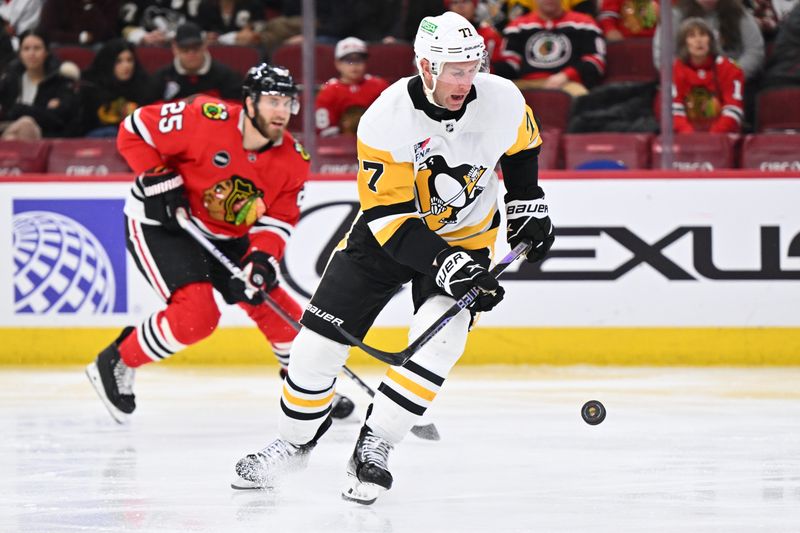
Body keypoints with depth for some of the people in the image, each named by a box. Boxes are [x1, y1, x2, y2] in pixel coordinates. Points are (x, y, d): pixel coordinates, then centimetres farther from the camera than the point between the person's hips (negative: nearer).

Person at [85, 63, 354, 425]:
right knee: (196, 313, -24)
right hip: (159, 222, -6)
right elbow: (134, 129, -17)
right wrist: (158, 179, -24)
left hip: (225, 238, 6)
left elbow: (278, 219, -4)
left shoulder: (292, 160, -7)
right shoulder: (207, 120, -25)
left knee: (275, 307, 1)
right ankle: (115, 364, -6)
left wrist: (263, 257, -23)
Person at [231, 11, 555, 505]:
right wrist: (444, 265, -35)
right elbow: (391, 216, -26)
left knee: (438, 341, -24)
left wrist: (527, 204, 4)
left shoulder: (501, 99, -17)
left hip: (466, 237, 1)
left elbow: (522, 144, 9)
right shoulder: (384, 121, -27)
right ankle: (296, 442, 21)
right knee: (319, 339, -3)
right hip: (388, 231, -1)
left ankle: (373, 448, -12)